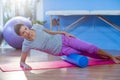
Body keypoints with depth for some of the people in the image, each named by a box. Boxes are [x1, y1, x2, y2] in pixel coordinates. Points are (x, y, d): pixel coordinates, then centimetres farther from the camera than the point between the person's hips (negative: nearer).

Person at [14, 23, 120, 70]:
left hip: (61, 39, 1)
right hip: (61, 51, -1)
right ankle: (108, 58, 18)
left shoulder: (36, 26, -13)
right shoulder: (27, 44, -20)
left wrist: (64, 33, 0)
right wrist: (25, 65, -33)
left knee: (89, 47, -6)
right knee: (86, 54, -6)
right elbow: (21, 61, -9)